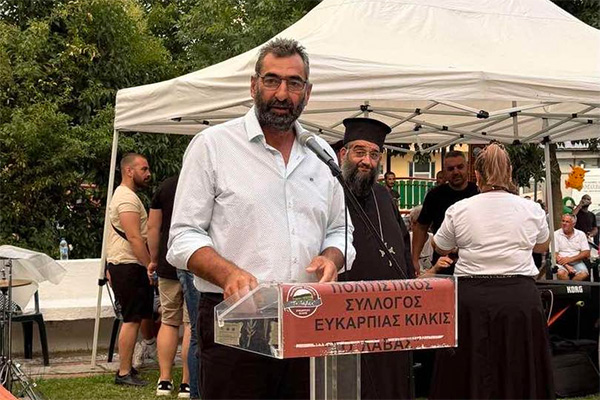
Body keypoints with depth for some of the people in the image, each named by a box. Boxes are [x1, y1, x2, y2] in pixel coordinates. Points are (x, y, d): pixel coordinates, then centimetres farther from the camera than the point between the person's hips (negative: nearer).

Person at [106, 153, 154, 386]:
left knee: (134, 318, 14)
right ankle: (124, 373, -5)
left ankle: (126, 367, 20)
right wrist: (150, 265, -21)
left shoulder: (123, 195, 20)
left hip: (120, 265, 11)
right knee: (132, 320, -8)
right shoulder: (128, 198, -15)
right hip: (129, 267, -11)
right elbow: (134, 237, -23)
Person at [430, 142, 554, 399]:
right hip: (520, 297, 1)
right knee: (519, 373, 13)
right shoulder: (532, 210, -1)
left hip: (472, 298, -1)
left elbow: (441, 248, 13)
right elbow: (542, 246, 19)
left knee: (471, 372, 10)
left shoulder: (458, 210, -4)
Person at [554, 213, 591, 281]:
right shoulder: (555, 234, 4)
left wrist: (569, 259, -9)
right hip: (562, 262, -2)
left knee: (584, 274, -31)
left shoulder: (581, 234, 10)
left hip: (577, 262, 2)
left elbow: (586, 253, 3)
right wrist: (567, 266, -18)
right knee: (561, 273, -36)